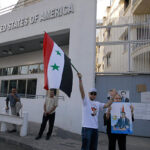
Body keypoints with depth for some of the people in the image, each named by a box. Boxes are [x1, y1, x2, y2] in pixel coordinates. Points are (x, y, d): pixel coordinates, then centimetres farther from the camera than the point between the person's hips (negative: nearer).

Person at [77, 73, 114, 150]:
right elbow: (82, 90, -15)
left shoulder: (98, 104, 15)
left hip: (95, 128, 6)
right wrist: (80, 79, -25)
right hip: (86, 127, -6)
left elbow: (107, 105, 18)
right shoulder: (86, 101, -3)